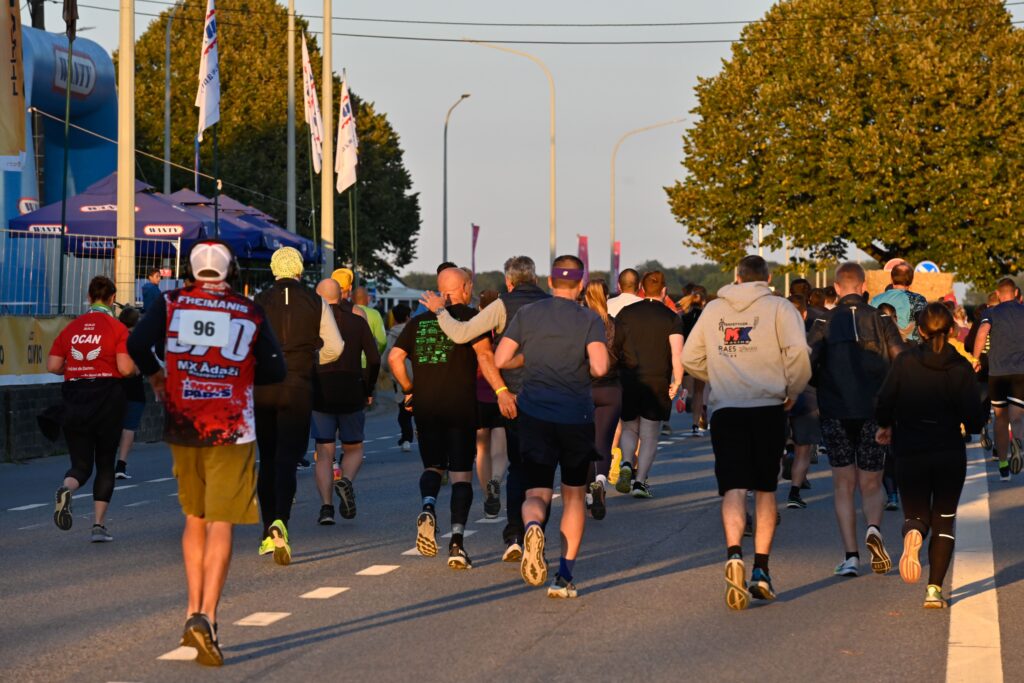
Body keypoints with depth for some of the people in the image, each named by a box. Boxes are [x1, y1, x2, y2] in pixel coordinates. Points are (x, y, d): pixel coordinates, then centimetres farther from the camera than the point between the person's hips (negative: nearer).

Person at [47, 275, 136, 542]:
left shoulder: (71, 327, 5)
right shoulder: (117, 328, -6)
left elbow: (52, 366, 3)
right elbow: (125, 368, -13)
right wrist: (136, 367, 9)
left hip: (75, 399, 2)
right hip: (107, 398, -2)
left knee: (81, 464, 9)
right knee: (105, 464, 12)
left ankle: (66, 488, -25)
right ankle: (99, 525, 8)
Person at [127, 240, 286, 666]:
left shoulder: (171, 304, 1)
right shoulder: (250, 313, 0)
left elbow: (137, 344, -12)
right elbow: (275, 371, 2)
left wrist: (155, 376, 6)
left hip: (183, 425, 2)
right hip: (231, 429, -2)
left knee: (194, 519, 19)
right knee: (220, 526, -4)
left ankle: (194, 613, 19)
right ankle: (206, 617, -19)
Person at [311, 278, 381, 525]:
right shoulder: (358, 322, 4)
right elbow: (374, 360, -1)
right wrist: (368, 391, 11)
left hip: (320, 394, -1)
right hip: (352, 393, 1)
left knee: (324, 452, 5)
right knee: (354, 448, 15)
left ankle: (326, 506, -8)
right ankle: (346, 480, -16)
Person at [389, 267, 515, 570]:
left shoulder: (419, 321, 11)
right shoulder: (469, 317, -3)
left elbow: (394, 357, 6)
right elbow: (484, 355, -17)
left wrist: (409, 391, 17)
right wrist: (501, 391, -22)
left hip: (425, 406, 3)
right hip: (461, 406, -3)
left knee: (433, 466, 17)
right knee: (461, 474, 3)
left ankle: (428, 507, -14)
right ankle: (457, 541, -8)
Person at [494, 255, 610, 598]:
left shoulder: (527, 314, 2)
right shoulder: (589, 320, -5)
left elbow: (500, 359, 0)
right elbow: (600, 367, -18)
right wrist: (590, 365, 5)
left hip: (534, 415, 1)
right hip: (576, 417, -1)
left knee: (537, 494, 4)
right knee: (574, 495, 15)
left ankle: (533, 527, -33)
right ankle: (565, 576, 9)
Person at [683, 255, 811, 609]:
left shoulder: (713, 309, 11)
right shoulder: (778, 307, 2)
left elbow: (690, 358, 14)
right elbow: (798, 351, -12)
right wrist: (793, 389, 2)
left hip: (725, 408, 1)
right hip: (768, 407, -1)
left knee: (734, 488, -5)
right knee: (765, 490, 11)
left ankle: (734, 554, -30)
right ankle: (761, 570, 7)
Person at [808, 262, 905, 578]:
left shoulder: (824, 323, 2)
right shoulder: (880, 320, 3)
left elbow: (806, 365, -9)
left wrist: (823, 387, 10)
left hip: (835, 412, 0)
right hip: (874, 411, 0)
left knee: (844, 487, 8)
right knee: (871, 484, 12)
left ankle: (850, 555, -1)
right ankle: (874, 528, -18)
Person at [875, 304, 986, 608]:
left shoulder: (904, 362, -7)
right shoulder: (961, 368, -8)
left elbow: (884, 404, -7)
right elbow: (973, 417, -11)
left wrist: (885, 427, 14)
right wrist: (981, 415, 13)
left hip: (910, 453, 0)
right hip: (950, 454, 0)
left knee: (916, 514, 13)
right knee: (944, 520, 12)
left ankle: (912, 535, -25)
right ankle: (934, 589, 4)